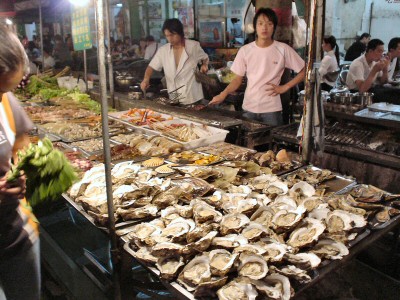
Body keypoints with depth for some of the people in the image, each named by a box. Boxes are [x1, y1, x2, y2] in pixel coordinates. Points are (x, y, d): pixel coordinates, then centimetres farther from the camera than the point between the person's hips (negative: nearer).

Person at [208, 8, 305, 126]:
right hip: (248, 108, 2)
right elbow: (238, 79, 4)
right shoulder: (245, 50, 0)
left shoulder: (283, 49, -6)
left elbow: (304, 71, 1)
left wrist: (284, 87, -5)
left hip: (272, 109, -1)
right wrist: (223, 94, -11)